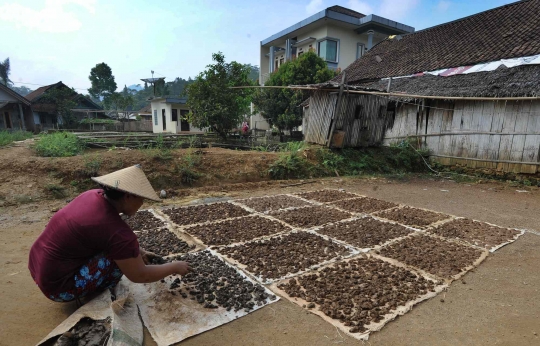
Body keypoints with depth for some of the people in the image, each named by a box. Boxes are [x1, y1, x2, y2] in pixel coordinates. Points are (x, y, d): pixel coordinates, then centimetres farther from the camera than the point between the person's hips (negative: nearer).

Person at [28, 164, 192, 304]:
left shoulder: (93, 195, -4)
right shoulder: (117, 230, -28)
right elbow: (139, 275, -17)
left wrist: (137, 250, 10)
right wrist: (175, 267, -4)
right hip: (57, 286, -8)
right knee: (122, 257, -17)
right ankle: (98, 294, 5)